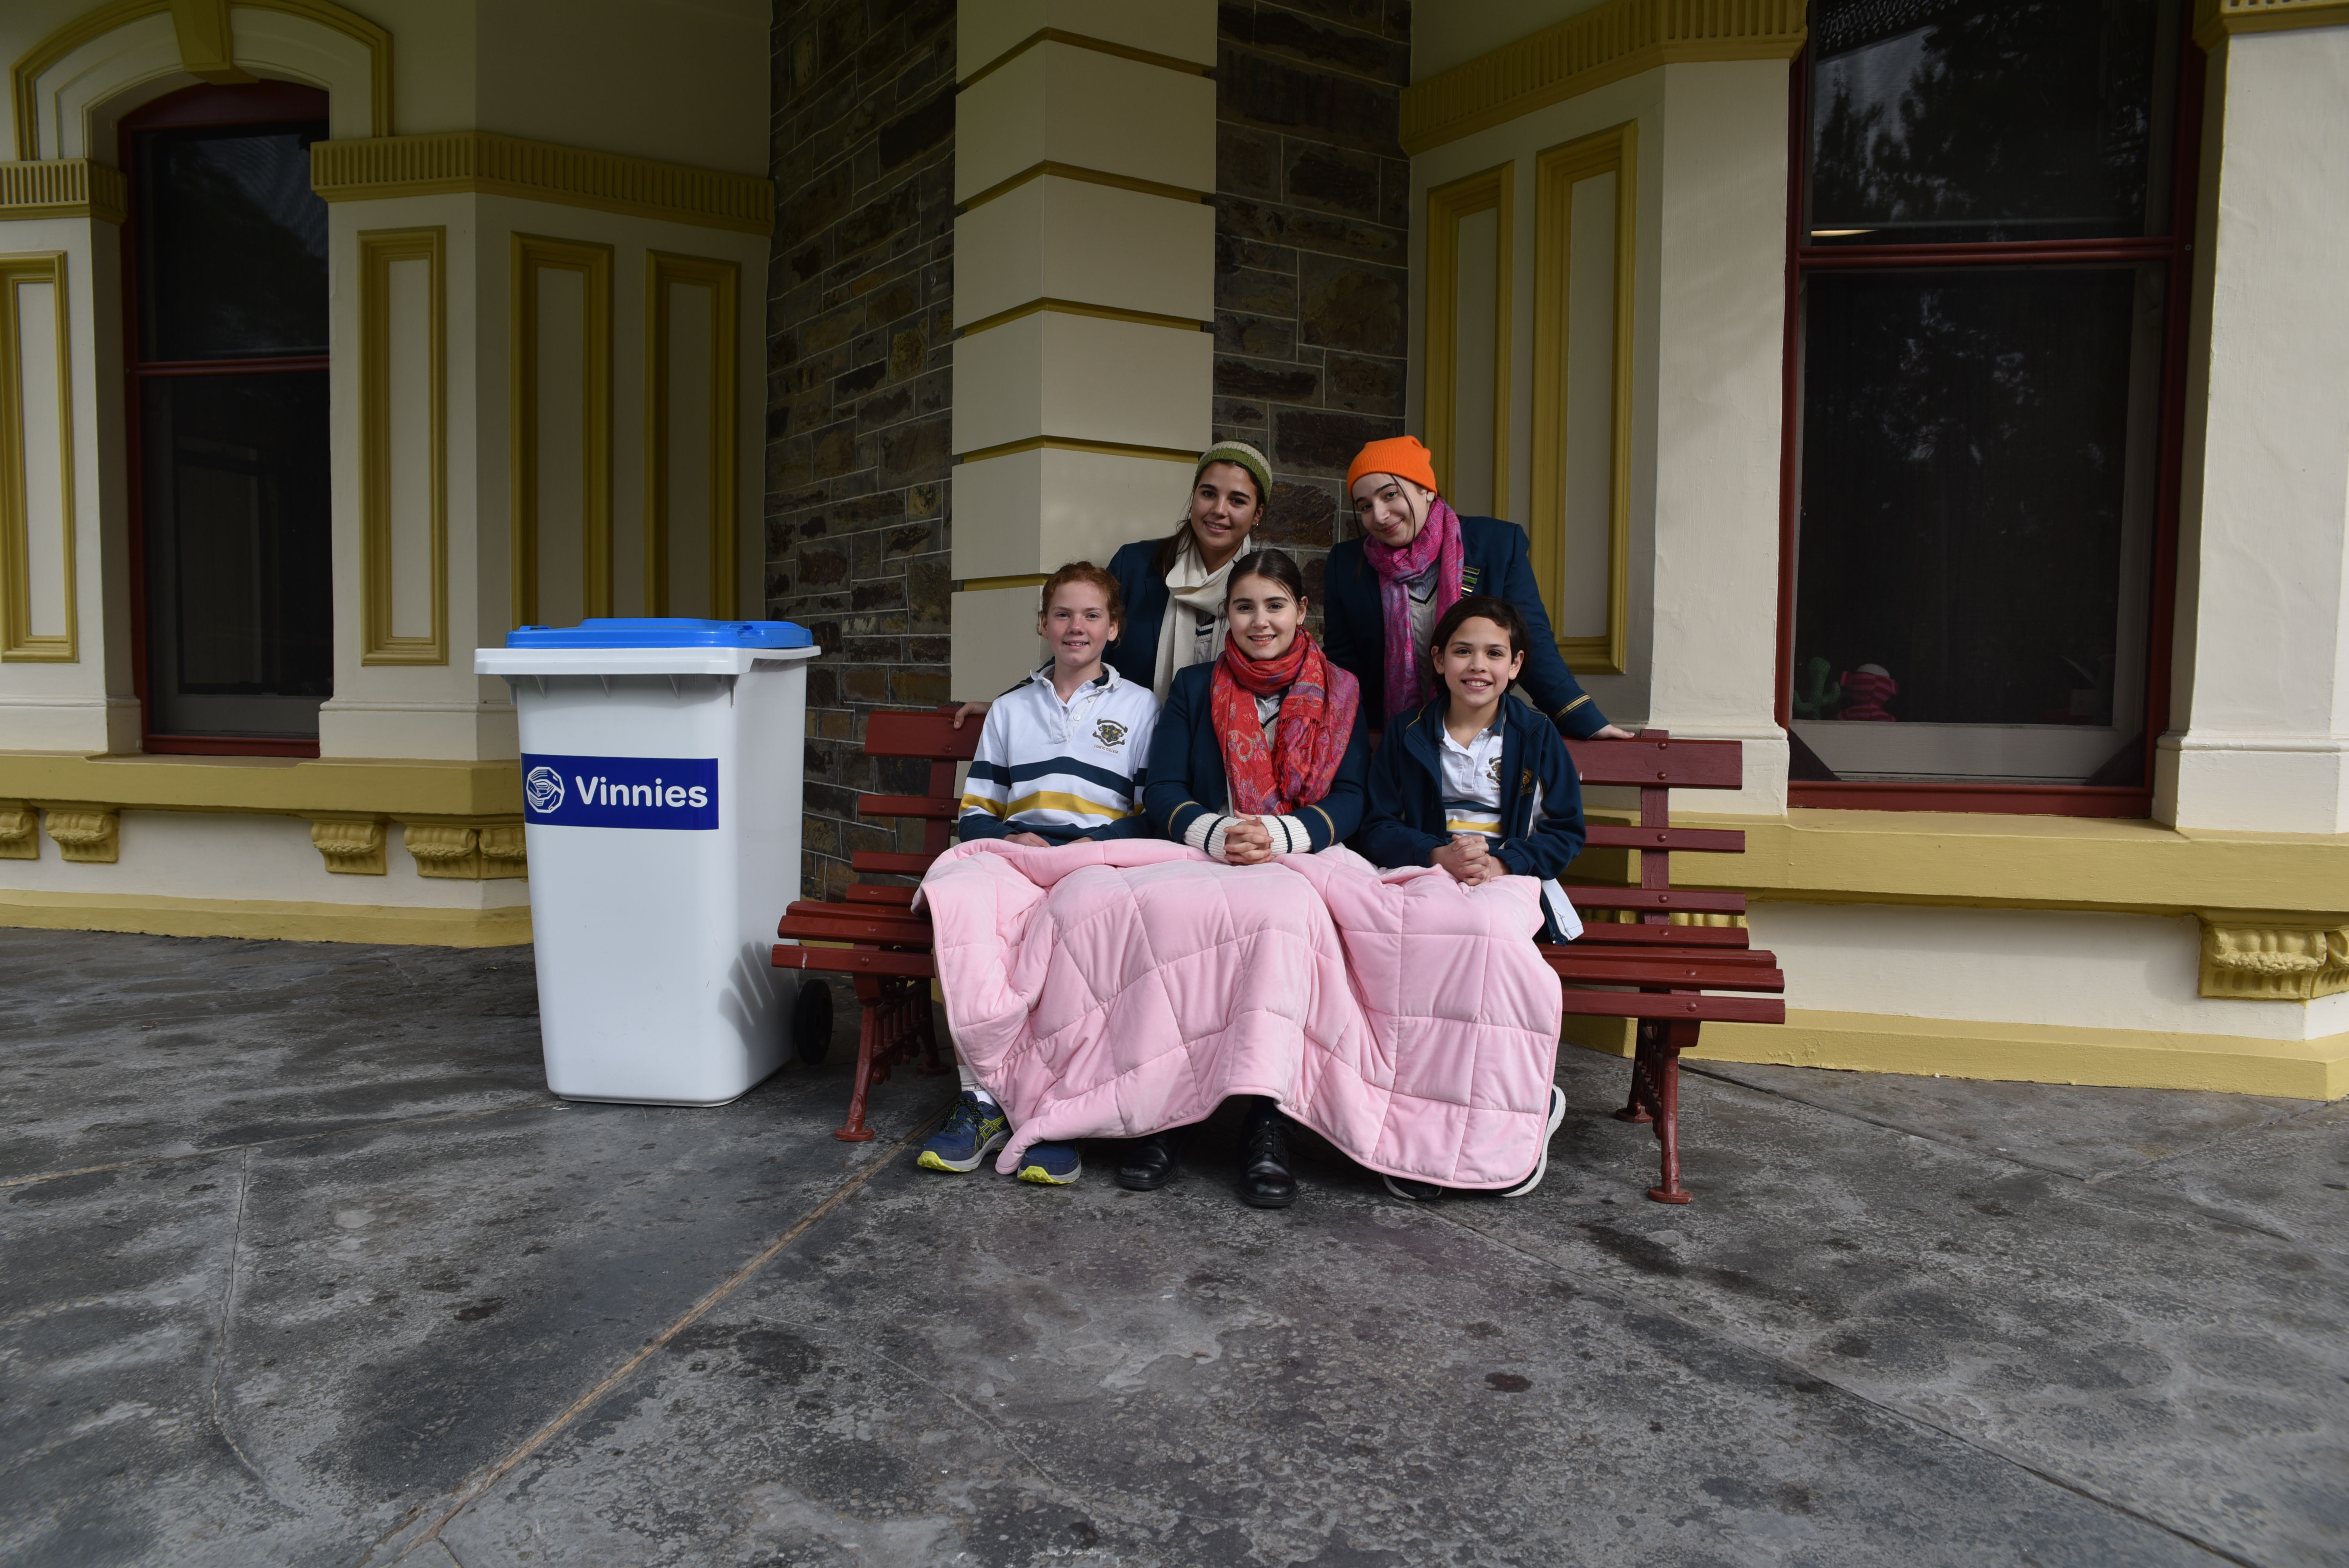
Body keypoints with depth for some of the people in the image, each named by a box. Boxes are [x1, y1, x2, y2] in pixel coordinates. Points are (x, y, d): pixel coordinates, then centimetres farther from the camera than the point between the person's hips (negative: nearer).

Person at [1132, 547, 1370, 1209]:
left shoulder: (1339, 694, 15)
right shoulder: (1194, 687, 18)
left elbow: (1351, 802, 4)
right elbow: (1161, 792, 7)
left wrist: (1277, 834, -17)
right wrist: (1215, 832, -16)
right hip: (1201, 864, 1)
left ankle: (1270, 1125, -30)